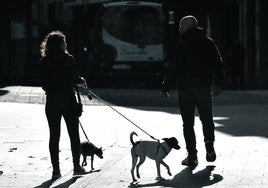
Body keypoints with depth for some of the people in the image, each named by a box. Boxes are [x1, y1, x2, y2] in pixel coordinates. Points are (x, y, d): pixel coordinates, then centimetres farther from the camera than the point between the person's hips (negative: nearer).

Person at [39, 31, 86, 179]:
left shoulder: (44, 62, -3)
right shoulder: (69, 59, -8)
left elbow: (44, 85, -1)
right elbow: (75, 79, -5)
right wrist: (81, 80, 17)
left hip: (52, 101, 1)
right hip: (68, 100, -1)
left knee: (54, 135, 6)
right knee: (74, 134, 12)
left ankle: (56, 169, 3)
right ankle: (77, 166, 16)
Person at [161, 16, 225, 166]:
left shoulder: (183, 44, -8)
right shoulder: (208, 42, 5)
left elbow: (174, 67, -11)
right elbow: (219, 64, 8)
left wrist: (166, 86, -3)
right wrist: (218, 84, 16)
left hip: (186, 87, -3)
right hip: (205, 87, 3)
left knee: (188, 122, 3)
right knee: (207, 119, 18)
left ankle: (192, 155, 0)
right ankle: (210, 146, 1)